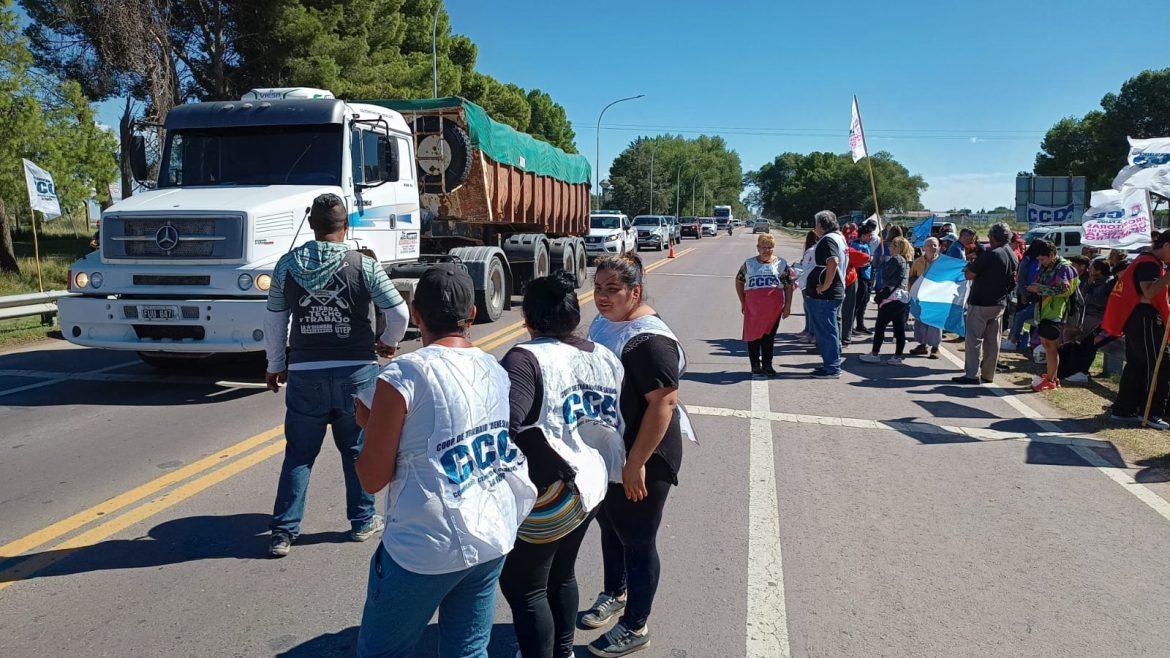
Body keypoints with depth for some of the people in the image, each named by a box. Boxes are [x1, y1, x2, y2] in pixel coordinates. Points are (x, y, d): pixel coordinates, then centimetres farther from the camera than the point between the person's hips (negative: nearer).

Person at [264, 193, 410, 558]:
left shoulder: (287, 265, -1)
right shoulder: (364, 266, -8)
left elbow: (274, 323, 5)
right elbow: (399, 313, -9)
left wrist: (275, 366, 17)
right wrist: (388, 342, 11)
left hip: (305, 374, 1)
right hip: (356, 372, -1)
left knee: (298, 454, 11)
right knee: (358, 450, 14)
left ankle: (283, 532, 13)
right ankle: (363, 522, 26)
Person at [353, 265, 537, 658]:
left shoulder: (402, 376, -16)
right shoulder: (498, 371, 3)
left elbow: (373, 479, -13)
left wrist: (371, 425, 5)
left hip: (425, 549, -5)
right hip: (494, 540, 6)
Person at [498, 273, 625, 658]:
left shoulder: (526, 359, -20)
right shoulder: (605, 358, 3)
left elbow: (505, 426, -31)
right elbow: (618, 422, 7)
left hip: (546, 497, -8)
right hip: (591, 484, 8)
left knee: (523, 586, 9)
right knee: (562, 575, 25)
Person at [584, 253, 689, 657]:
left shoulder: (650, 340, -25)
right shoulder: (603, 324, 3)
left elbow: (664, 403, -27)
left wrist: (636, 464, -25)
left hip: (642, 460, -8)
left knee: (637, 540, 7)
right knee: (609, 526, 24)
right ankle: (615, 593, 48)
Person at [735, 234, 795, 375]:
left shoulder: (781, 264, 7)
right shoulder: (749, 264, 8)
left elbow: (789, 286, 6)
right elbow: (739, 282, 17)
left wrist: (788, 306, -1)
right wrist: (743, 303, 11)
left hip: (774, 306, 0)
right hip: (753, 306, 0)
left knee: (769, 336, 6)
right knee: (753, 335, 0)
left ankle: (767, 365, 15)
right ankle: (755, 365, 9)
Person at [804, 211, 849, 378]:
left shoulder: (827, 240, -16)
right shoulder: (839, 237, 17)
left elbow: (833, 262, -32)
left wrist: (825, 285, -25)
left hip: (824, 295, -10)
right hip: (836, 292, 10)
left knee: (826, 331, -4)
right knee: (830, 330, 17)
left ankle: (832, 368, 1)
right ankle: (832, 364, 26)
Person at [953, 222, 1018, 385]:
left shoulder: (989, 254, -18)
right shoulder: (1013, 257, 7)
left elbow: (969, 275, -15)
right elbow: (1013, 282, 18)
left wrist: (970, 265, 4)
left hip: (980, 304, -7)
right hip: (999, 304, 8)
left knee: (974, 338, -1)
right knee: (993, 340, 11)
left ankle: (972, 374, -1)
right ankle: (988, 374, 18)